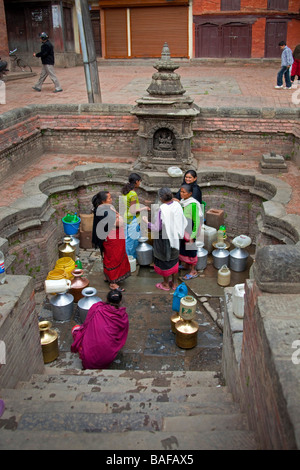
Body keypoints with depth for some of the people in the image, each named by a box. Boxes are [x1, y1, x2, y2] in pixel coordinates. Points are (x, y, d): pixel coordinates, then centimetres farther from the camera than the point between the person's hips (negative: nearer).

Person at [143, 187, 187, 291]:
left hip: (164, 239, -6)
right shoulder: (177, 205, -10)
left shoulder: (162, 210, -27)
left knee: (164, 260, 13)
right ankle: (174, 283, 34)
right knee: (174, 260, 21)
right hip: (175, 238, 6)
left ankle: (166, 284, 28)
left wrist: (146, 222, -6)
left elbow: (157, 228, -22)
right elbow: (183, 222, 0)